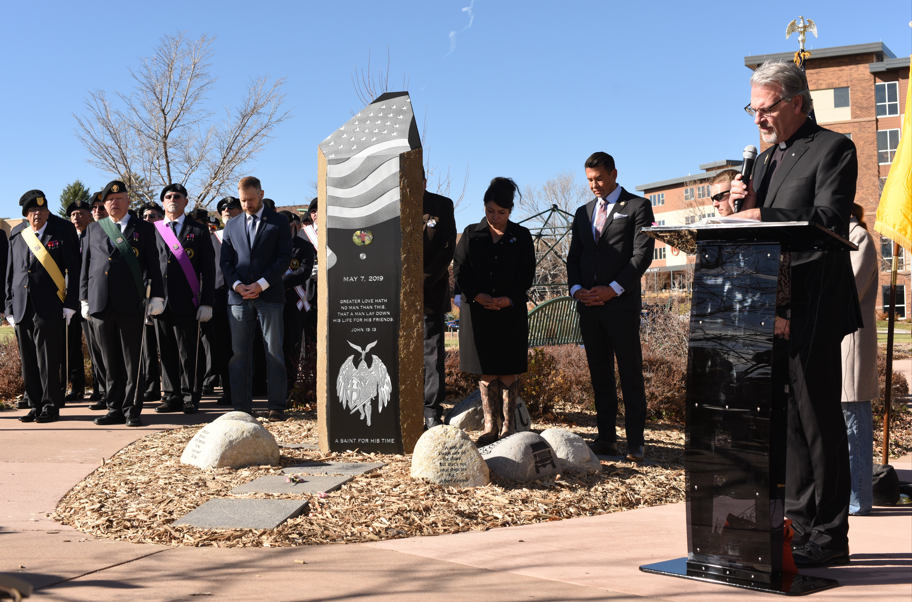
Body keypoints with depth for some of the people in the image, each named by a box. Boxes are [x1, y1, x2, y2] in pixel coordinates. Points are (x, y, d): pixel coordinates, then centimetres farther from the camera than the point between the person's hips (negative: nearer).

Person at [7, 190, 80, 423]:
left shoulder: (63, 233, 1)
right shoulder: (17, 236, 13)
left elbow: (73, 270, -2)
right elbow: (10, 273, 16)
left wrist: (70, 304, -7)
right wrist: (10, 306, 10)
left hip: (49, 309, -4)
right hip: (22, 308, 4)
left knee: (48, 361, -3)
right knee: (28, 362, 7)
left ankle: (51, 406, 7)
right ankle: (36, 406, 16)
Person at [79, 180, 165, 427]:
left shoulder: (144, 229, 8)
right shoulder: (94, 229, 16)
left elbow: (153, 265, 4)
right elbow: (86, 266, 15)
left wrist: (157, 296, -3)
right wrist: (84, 299, 10)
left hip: (131, 304, -3)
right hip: (101, 304, 3)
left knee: (132, 361, -1)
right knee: (111, 361, 7)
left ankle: (132, 410, 5)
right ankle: (115, 409, 14)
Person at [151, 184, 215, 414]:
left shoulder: (199, 230, 6)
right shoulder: (152, 230, 13)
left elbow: (208, 268, 2)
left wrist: (206, 303, -5)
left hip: (186, 302, -3)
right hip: (160, 302, 3)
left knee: (188, 353, -2)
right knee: (166, 352, 6)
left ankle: (190, 398, 6)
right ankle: (172, 397, 15)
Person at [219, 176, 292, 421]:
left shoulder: (278, 223, 5)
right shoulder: (232, 225, 15)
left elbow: (285, 258, -2)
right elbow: (226, 261, 12)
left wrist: (261, 284, -12)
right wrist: (237, 284, -6)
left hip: (269, 295, -3)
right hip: (238, 297, 3)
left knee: (274, 352, -3)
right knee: (239, 353, 1)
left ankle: (277, 407, 1)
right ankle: (241, 407, 7)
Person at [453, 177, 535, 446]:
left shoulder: (521, 236, 5)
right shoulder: (471, 234, 7)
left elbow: (527, 273, 0)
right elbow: (460, 270, 1)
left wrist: (508, 299, -15)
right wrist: (478, 296, -14)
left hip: (511, 313, -1)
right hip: (478, 313, 1)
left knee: (509, 372, 1)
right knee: (486, 373, 4)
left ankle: (508, 427, 8)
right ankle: (490, 427, 10)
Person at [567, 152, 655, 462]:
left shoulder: (637, 206, 2)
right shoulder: (583, 213, 19)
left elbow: (642, 254, -7)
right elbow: (573, 257, 18)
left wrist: (613, 289, -13)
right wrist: (576, 288, -1)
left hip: (621, 303, -5)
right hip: (588, 305, 5)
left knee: (630, 375, -4)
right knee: (600, 374, 7)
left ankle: (636, 441, 0)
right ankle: (606, 437, 11)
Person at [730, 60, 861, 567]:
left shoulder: (833, 149, -4)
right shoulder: (766, 159, 20)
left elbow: (827, 222, -16)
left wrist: (761, 216, -18)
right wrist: (742, 206, 0)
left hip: (810, 311, -8)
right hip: (772, 310, 8)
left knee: (817, 418, -4)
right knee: (787, 420, 10)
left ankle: (829, 537, 4)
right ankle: (800, 527, 18)